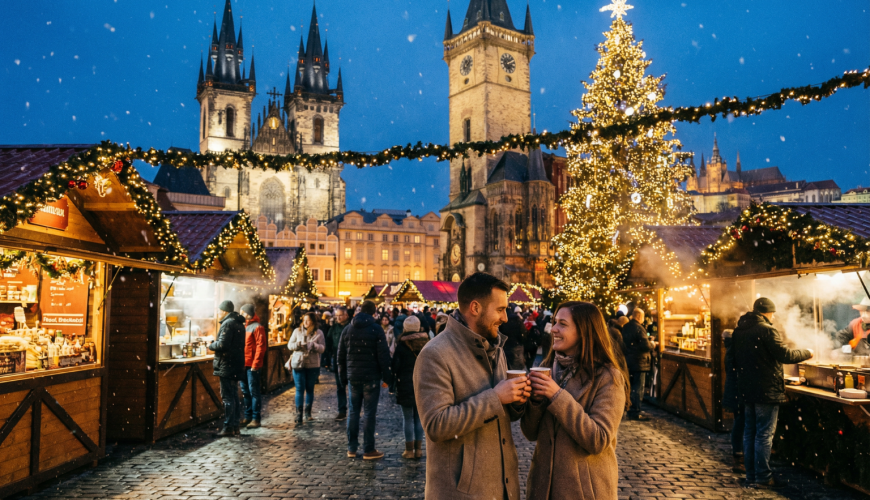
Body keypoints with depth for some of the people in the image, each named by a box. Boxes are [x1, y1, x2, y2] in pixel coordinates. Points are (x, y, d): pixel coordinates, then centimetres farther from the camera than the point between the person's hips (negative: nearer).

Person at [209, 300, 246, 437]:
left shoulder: (227, 324, -14)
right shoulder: (239, 324, 16)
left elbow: (222, 345, -23)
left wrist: (211, 345, -4)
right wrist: (216, 343, 13)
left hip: (227, 366, -9)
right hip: (237, 365, 9)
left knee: (227, 397, -5)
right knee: (234, 396, 13)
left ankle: (228, 427, -1)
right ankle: (235, 426, 18)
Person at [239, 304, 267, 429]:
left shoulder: (257, 327, -9)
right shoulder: (244, 327, 14)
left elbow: (261, 346, -14)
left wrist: (255, 364, -18)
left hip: (252, 366, -8)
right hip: (243, 364, 8)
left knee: (253, 391, -2)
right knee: (245, 391, 12)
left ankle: (256, 418, 4)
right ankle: (247, 416, 20)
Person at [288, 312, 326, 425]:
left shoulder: (319, 333, 2)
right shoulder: (297, 331, 4)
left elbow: (322, 348, -4)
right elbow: (289, 345, 5)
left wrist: (314, 345, -23)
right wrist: (297, 345, -16)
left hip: (312, 365, 0)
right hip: (298, 364, 0)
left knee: (310, 389, 10)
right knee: (299, 389, -4)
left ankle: (308, 413, 23)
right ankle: (298, 415, -2)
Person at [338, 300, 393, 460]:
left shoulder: (348, 329, 6)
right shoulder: (376, 329, -8)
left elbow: (341, 355, 9)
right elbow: (383, 355, -11)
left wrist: (343, 376, 15)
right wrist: (387, 376, -4)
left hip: (353, 377, 4)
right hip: (371, 377, -4)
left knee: (354, 412, 13)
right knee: (369, 413, 0)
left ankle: (352, 448, 17)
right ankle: (368, 450, 4)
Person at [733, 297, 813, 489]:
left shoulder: (738, 331, 8)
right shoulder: (767, 330, -16)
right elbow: (785, 355, -15)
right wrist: (807, 353, 1)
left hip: (746, 389, 8)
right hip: (766, 390, -7)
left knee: (750, 432, 13)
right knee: (764, 434, 0)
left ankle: (751, 475, 20)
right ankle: (763, 478, 6)